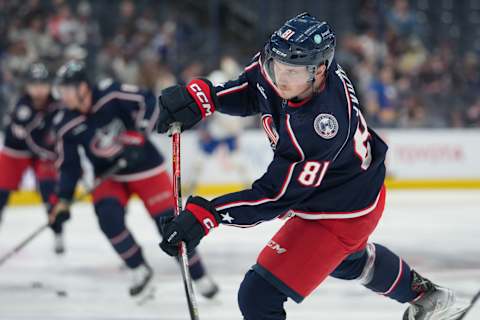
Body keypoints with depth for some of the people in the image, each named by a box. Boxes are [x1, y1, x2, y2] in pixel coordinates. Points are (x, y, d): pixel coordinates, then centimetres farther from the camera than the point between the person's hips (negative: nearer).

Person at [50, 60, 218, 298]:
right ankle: (139, 269, -3)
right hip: (108, 176, 3)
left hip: (145, 167, -3)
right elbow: (69, 165, -3)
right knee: (108, 216, -23)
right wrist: (63, 200, -10)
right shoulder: (65, 125, -10)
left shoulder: (111, 94, -23)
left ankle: (199, 276, 9)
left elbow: (148, 103, -20)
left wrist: (138, 134, -30)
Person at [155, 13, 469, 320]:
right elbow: (248, 91, 2)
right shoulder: (291, 62, -19)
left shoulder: (322, 125, -42)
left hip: (341, 213, -9)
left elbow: (277, 195, -36)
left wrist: (207, 215, -41)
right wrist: (200, 96, -17)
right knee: (349, 258, 39)